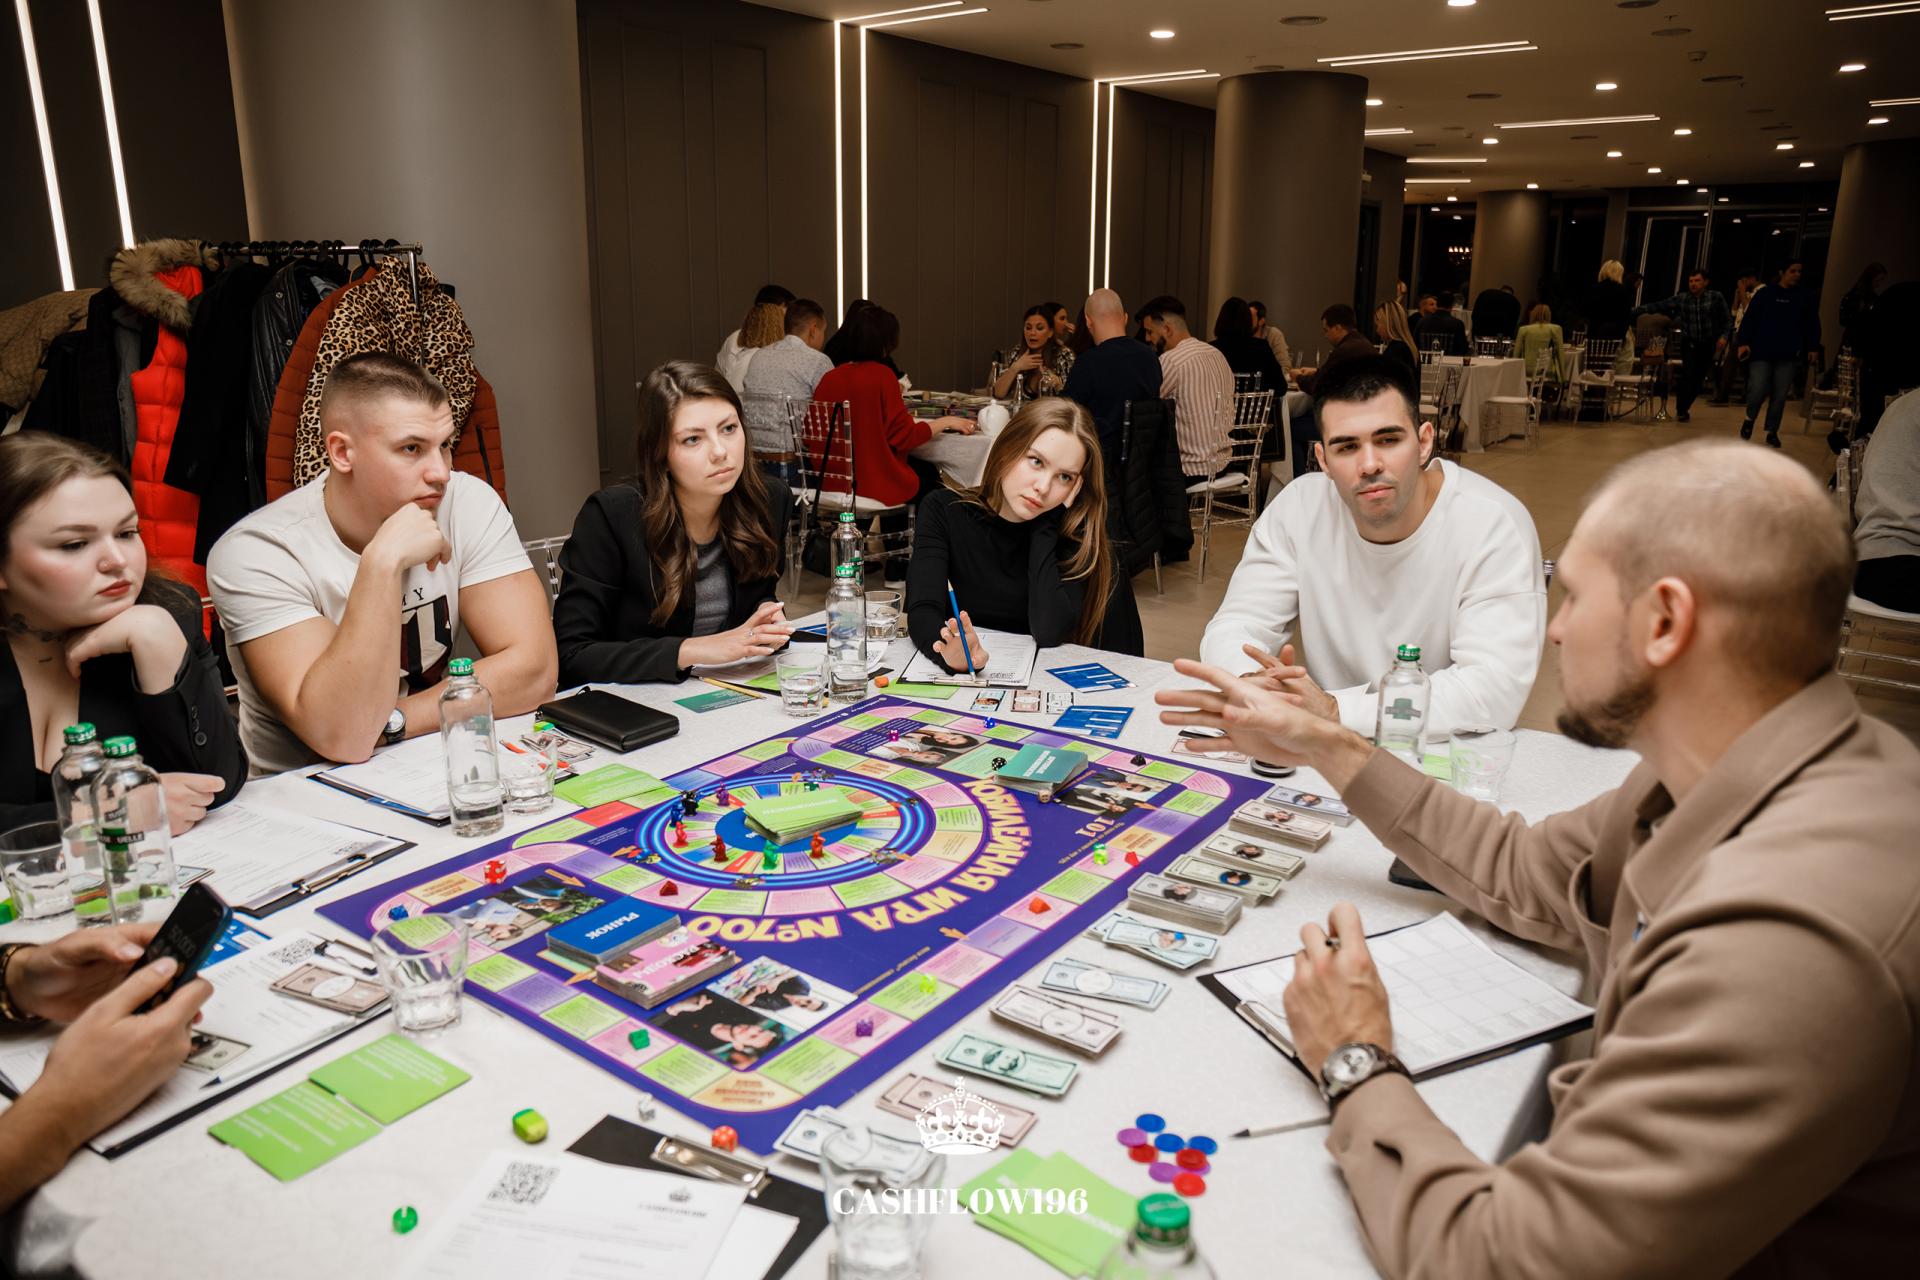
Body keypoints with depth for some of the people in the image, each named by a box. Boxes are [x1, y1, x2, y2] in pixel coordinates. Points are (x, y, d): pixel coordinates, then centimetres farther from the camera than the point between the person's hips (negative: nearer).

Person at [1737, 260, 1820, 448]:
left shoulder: (1803, 299, 10)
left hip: (1788, 356, 2)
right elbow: (1749, 319, -1)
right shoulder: (1765, 295, 4)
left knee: (1780, 395, 3)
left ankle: (1772, 431, 15)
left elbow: (1812, 326, 15)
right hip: (1761, 353, -2)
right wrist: (1743, 342, -11)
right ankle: (1749, 419, 14)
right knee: (1758, 389, -14)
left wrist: (1812, 347, 7)